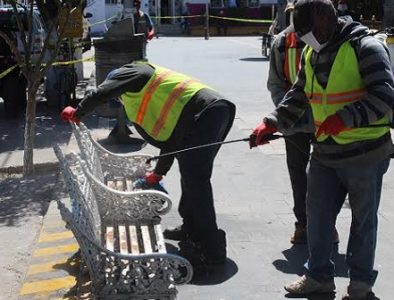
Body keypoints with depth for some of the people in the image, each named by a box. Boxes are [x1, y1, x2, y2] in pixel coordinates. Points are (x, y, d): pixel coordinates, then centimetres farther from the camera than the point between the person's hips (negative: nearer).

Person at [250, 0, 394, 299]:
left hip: (365, 152, -6)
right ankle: (319, 275, 29)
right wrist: (271, 124, 5)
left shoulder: (366, 47, -14)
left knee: (363, 220, 8)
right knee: (317, 214, 11)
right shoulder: (311, 53, 10)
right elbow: (298, 95, 17)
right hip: (324, 152, 7)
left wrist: (345, 117, -31)